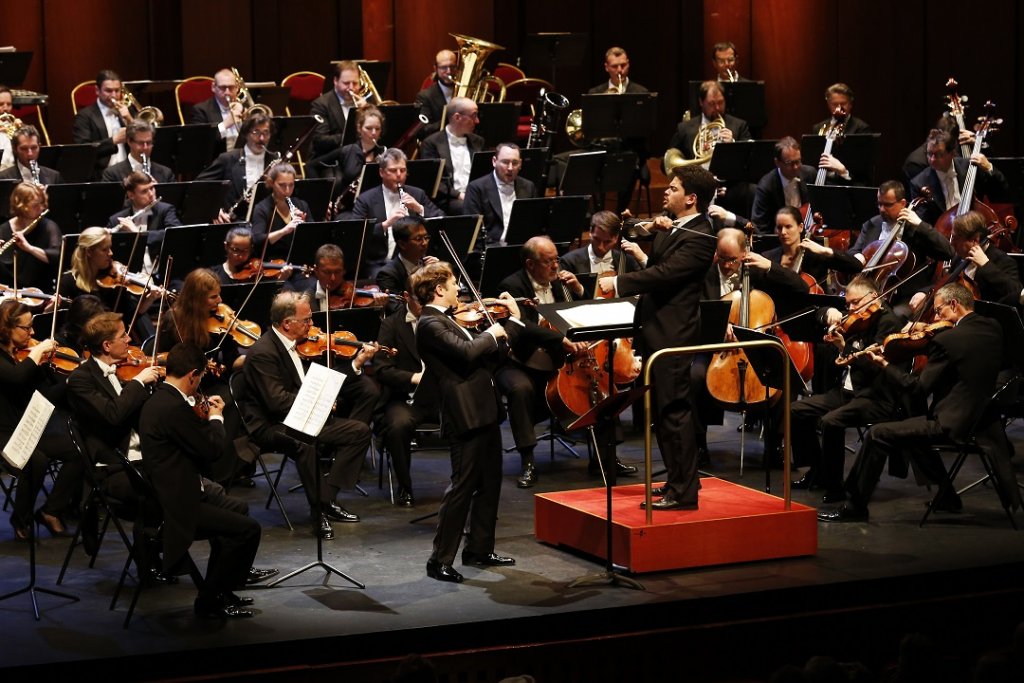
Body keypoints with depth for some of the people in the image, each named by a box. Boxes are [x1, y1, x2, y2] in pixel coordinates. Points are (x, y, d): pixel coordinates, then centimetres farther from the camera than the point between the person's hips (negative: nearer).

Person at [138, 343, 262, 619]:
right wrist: (216, 418, 1)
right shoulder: (176, 408, -23)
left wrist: (202, 414, 19)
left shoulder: (157, 401, 10)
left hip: (164, 496, 11)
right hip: (177, 506, -11)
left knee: (232, 512, 29)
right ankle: (210, 601, 0)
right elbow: (213, 449, -15)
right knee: (247, 529, -13)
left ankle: (220, 591, 37)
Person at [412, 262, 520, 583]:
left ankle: (479, 548, 27)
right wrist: (492, 334, -9)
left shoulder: (444, 320, 17)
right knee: (462, 486, -8)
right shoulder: (430, 324, -14)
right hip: (465, 415, -10)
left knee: (489, 482, 16)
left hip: (483, 411, 10)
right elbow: (467, 352, -27)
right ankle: (440, 560, -4)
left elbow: (481, 351, 24)